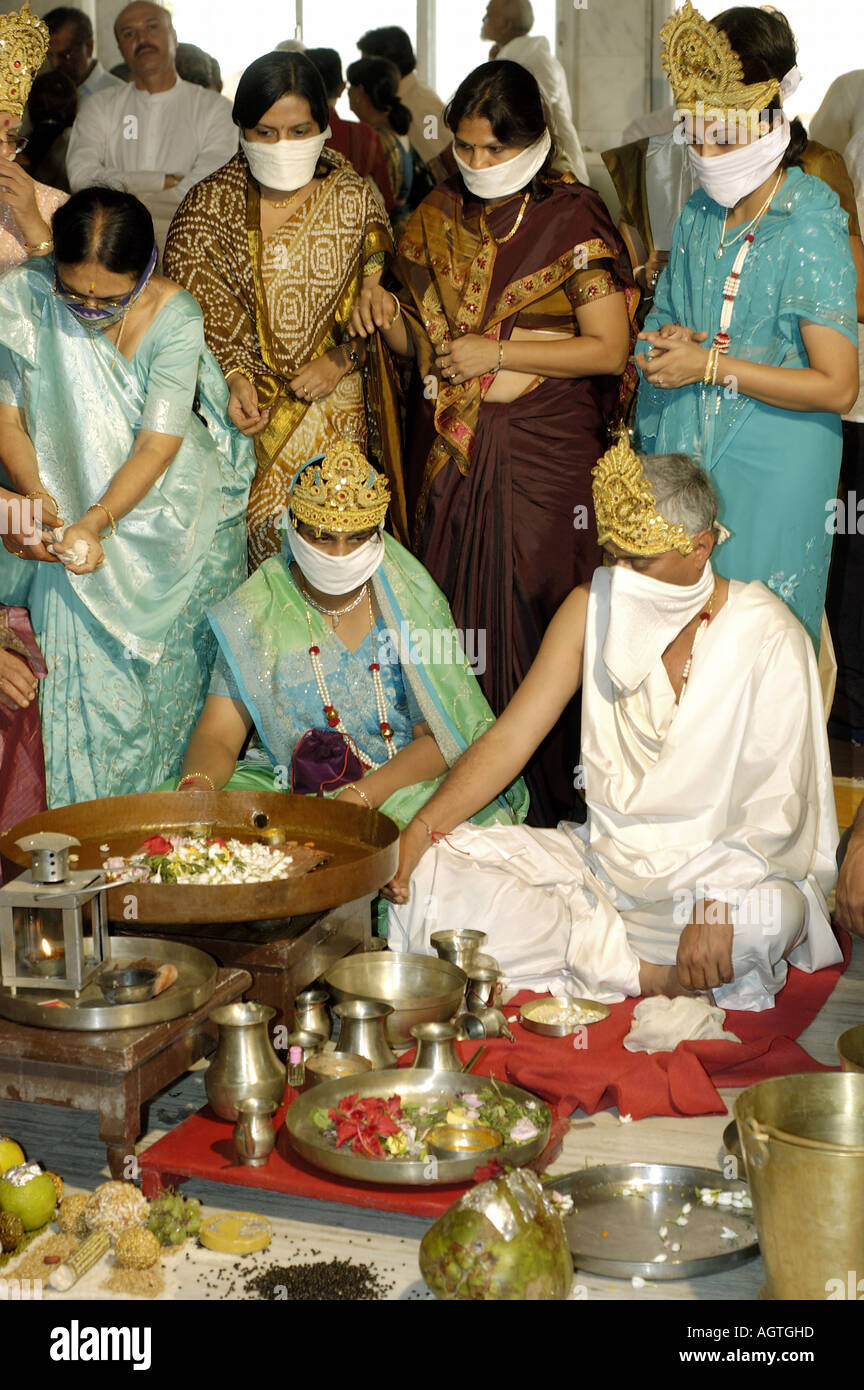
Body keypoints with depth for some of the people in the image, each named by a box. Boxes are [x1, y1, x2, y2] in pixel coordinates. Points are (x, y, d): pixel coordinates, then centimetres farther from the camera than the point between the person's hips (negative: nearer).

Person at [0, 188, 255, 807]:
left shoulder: (174, 316, -18)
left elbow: (158, 444, -19)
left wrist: (97, 521, -31)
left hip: (168, 511, -1)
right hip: (70, 506, 1)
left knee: (165, 667, 2)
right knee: (82, 661, -6)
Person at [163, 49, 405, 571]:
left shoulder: (354, 197, 3)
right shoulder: (210, 204, 1)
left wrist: (342, 357, -9)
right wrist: (234, 376, -14)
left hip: (335, 409, 0)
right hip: (246, 407, 0)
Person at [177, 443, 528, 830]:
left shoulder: (410, 602, -3)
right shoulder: (255, 612, 1)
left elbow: (440, 738, -7)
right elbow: (217, 736, -1)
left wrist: (362, 795, -23)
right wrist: (196, 784, -25)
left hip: (408, 791, 0)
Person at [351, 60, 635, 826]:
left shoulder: (571, 217, -4)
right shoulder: (438, 217, 11)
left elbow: (609, 348, -8)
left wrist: (496, 352, -12)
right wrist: (388, 315, -5)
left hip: (543, 448, -4)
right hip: (450, 447, 5)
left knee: (532, 615, -4)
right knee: (452, 615, 3)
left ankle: (547, 803, 8)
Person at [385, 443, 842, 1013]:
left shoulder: (768, 637, -12)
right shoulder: (592, 607, 0)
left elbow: (776, 808, -17)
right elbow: (509, 737, 0)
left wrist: (716, 904, -34)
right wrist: (420, 830, -14)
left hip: (719, 868, -4)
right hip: (601, 855, 5)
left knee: (774, 913, -39)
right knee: (430, 871, -15)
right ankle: (651, 975, -20)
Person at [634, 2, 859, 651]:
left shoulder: (810, 233, -14)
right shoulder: (700, 215, 6)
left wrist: (710, 364, -18)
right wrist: (670, 342, -3)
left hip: (769, 474, -6)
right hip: (682, 455, 6)